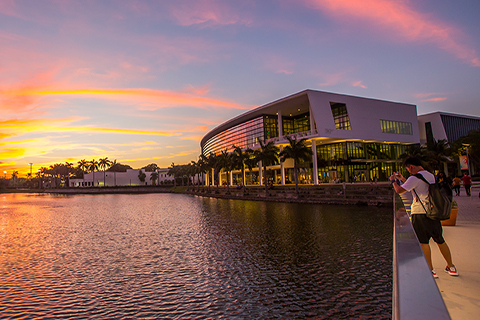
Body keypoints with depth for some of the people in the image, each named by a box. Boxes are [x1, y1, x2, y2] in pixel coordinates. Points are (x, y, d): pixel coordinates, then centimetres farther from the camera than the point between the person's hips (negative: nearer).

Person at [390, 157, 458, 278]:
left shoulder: (415, 178, -13)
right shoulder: (431, 176, 13)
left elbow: (399, 191, -15)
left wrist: (393, 180, 2)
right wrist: (402, 179, 29)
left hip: (419, 213, -7)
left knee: (423, 242, 2)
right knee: (440, 241, 18)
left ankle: (431, 270, 7)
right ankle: (451, 267, 30)